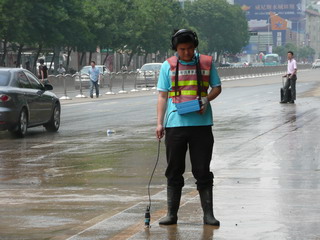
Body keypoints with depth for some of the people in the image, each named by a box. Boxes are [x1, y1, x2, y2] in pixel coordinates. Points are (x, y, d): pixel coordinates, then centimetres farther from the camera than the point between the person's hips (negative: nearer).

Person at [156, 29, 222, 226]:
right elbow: (163, 95, 7)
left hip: (201, 123, 0)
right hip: (175, 124, 0)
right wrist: (159, 123, 0)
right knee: (174, 171, 6)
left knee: (203, 171, 3)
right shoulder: (168, 66, 5)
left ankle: (208, 214, 8)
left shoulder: (206, 63, 5)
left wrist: (206, 99, -9)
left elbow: (217, 88, 13)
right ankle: (172, 214, 13)